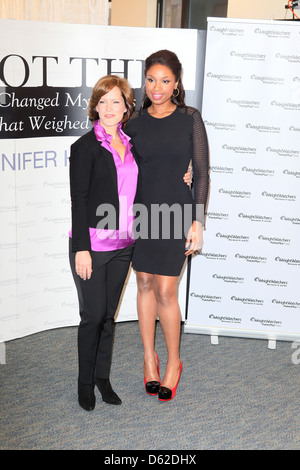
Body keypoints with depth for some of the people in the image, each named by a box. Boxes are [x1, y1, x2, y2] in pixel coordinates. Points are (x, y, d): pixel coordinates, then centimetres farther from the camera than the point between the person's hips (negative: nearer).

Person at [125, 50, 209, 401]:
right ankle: (149, 357, 27)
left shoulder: (190, 119, -2)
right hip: (140, 211, 3)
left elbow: (201, 172, -2)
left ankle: (173, 362, 18)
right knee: (145, 284, 10)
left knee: (165, 291, -2)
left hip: (174, 212, -2)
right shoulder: (134, 123, 4)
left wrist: (197, 221, -8)